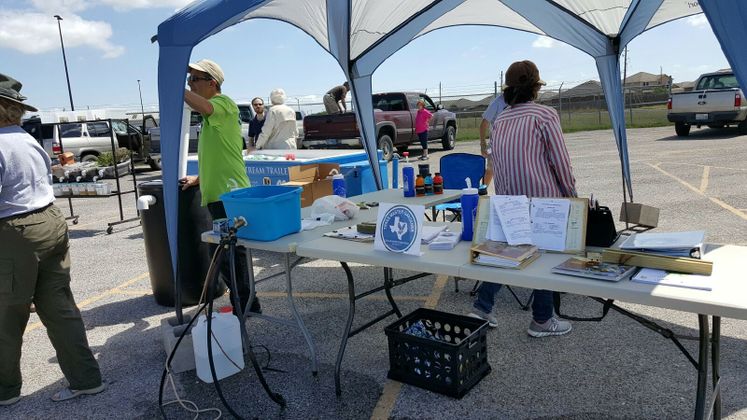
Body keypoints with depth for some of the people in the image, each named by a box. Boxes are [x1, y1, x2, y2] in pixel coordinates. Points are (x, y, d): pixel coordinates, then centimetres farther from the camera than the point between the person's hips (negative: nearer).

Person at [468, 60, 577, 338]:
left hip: (507, 200, 6)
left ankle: (482, 308, 13)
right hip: (543, 199, -5)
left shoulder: (500, 120, 10)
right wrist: (571, 195, 4)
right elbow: (561, 161, -7)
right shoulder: (544, 115, -7)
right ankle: (542, 320, 17)